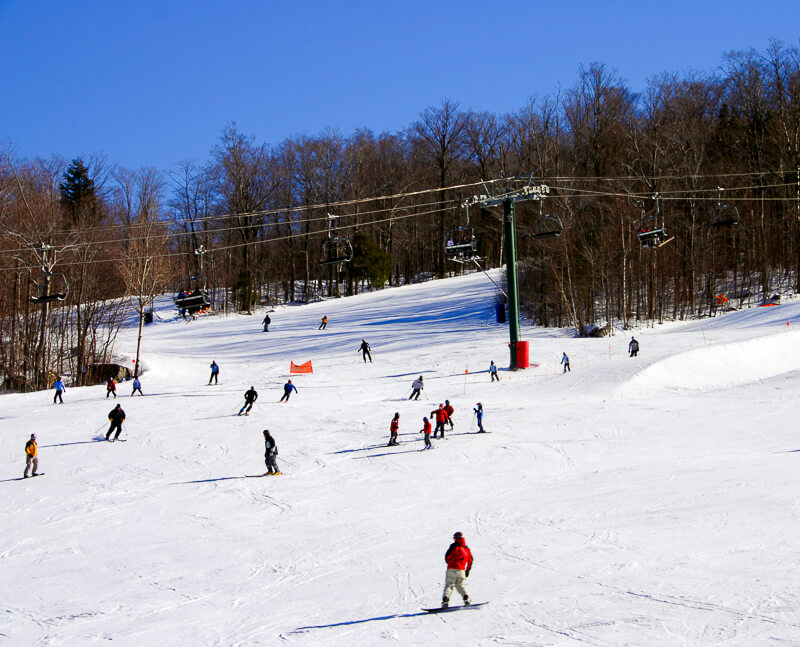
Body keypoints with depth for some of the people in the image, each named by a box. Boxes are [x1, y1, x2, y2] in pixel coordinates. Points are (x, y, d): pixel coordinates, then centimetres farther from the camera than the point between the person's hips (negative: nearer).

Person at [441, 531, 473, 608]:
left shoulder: (454, 546, -4)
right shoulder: (466, 548, 13)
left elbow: (447, 556, -7)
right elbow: (470, 560, 16)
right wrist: (468, 570, 24)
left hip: (452, 569, -4)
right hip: (462, 570, 4)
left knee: (448, 585, 0)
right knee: (460, 586, 15)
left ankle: (445, 601, -16)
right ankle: (466, 599, -6)